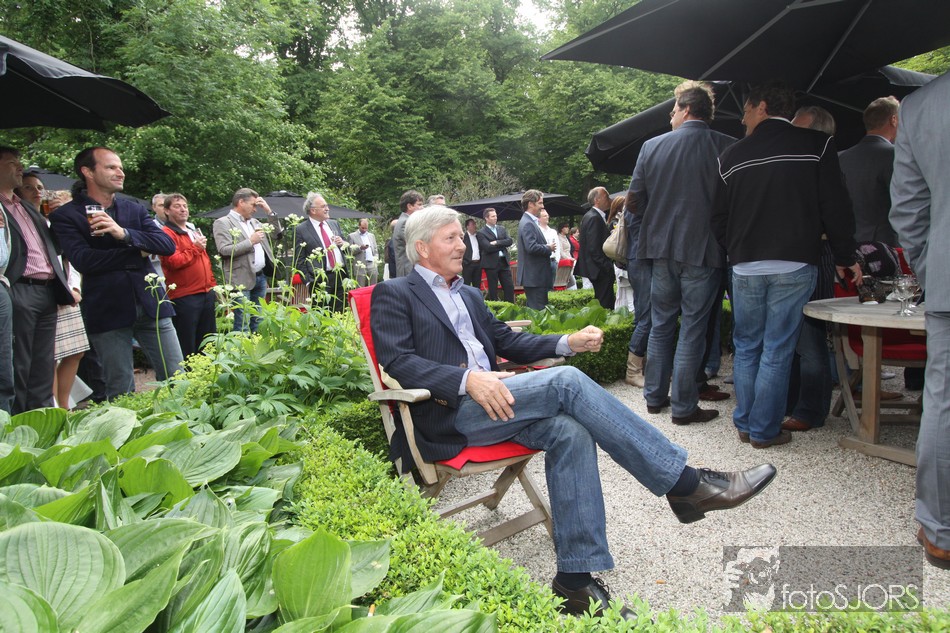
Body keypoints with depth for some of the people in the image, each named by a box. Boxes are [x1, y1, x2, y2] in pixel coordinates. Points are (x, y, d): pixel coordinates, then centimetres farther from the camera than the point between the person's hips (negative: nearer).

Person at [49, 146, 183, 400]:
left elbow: (168, 245, 1)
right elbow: (82, 260, -14)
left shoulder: (134, 208, 13)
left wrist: (124, 234, -14)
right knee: (121, 393, 5)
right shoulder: (66, 215, 1)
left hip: (151, 304, 3)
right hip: (107, 311, -3)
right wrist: (136, 252, -8)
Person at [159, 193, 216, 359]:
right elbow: (174, 262, -21)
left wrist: (213, 285, 19)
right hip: (184, 297, -8)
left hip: (206, 294, 8)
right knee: (186, 346, -1)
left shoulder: (194, 231, 19)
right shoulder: (166, 233, -8)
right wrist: (195, 248, -12)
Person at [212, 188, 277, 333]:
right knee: (243, 325, -6)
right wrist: (250, 241, -13)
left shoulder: (254, 222, 18)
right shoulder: (222, 223, -4)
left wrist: (269, 211, 12)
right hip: (241, 280, -7)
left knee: (258, 322, 12)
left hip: (261, 277, 7)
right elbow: (224, 250, -15)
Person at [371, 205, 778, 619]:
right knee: (567, 381, -23)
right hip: (449, 416, -7)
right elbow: (397, 361, -11)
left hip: (492, 402, 7)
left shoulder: (468, 295, 25)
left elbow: (507, 341, 22)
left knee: (569, 432, -23)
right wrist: (467, 379, -25)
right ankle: (684, 483, -18)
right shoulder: (393, 295, 3)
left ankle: (576, 578, -17)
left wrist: (567, 343, 4)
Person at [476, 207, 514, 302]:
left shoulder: (502, 229, 13)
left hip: (504, 262, 5)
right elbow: (488, 248, -16)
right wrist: (502, 245, -7)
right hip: (491, 264, -5)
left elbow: (510, 241, -1)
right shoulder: (481, 232, -5)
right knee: (493, 290, 3)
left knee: (509, 287, 4)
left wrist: (497, 243, -14)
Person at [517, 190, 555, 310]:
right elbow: (532, 247, -26)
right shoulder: (527, 224, -15)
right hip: (534, 277, -10)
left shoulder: (531, 222, 17)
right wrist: (549, 248, -12)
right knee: (538, 309, -8)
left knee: (534, 309, 14)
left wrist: (547, 246, 7)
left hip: (536, 276, 10)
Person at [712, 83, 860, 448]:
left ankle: (745, 424, 18)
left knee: (746, 347, 13)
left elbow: (719, 217, 9)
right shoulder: (817, 145, 0)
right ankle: (764, 430, 7)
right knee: (777, 351, 2)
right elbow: (835, 208, -2)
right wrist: (845, 257, 8)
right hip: (794, 266, -1)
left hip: (745, 267, 2)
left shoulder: (732, 155, 4)